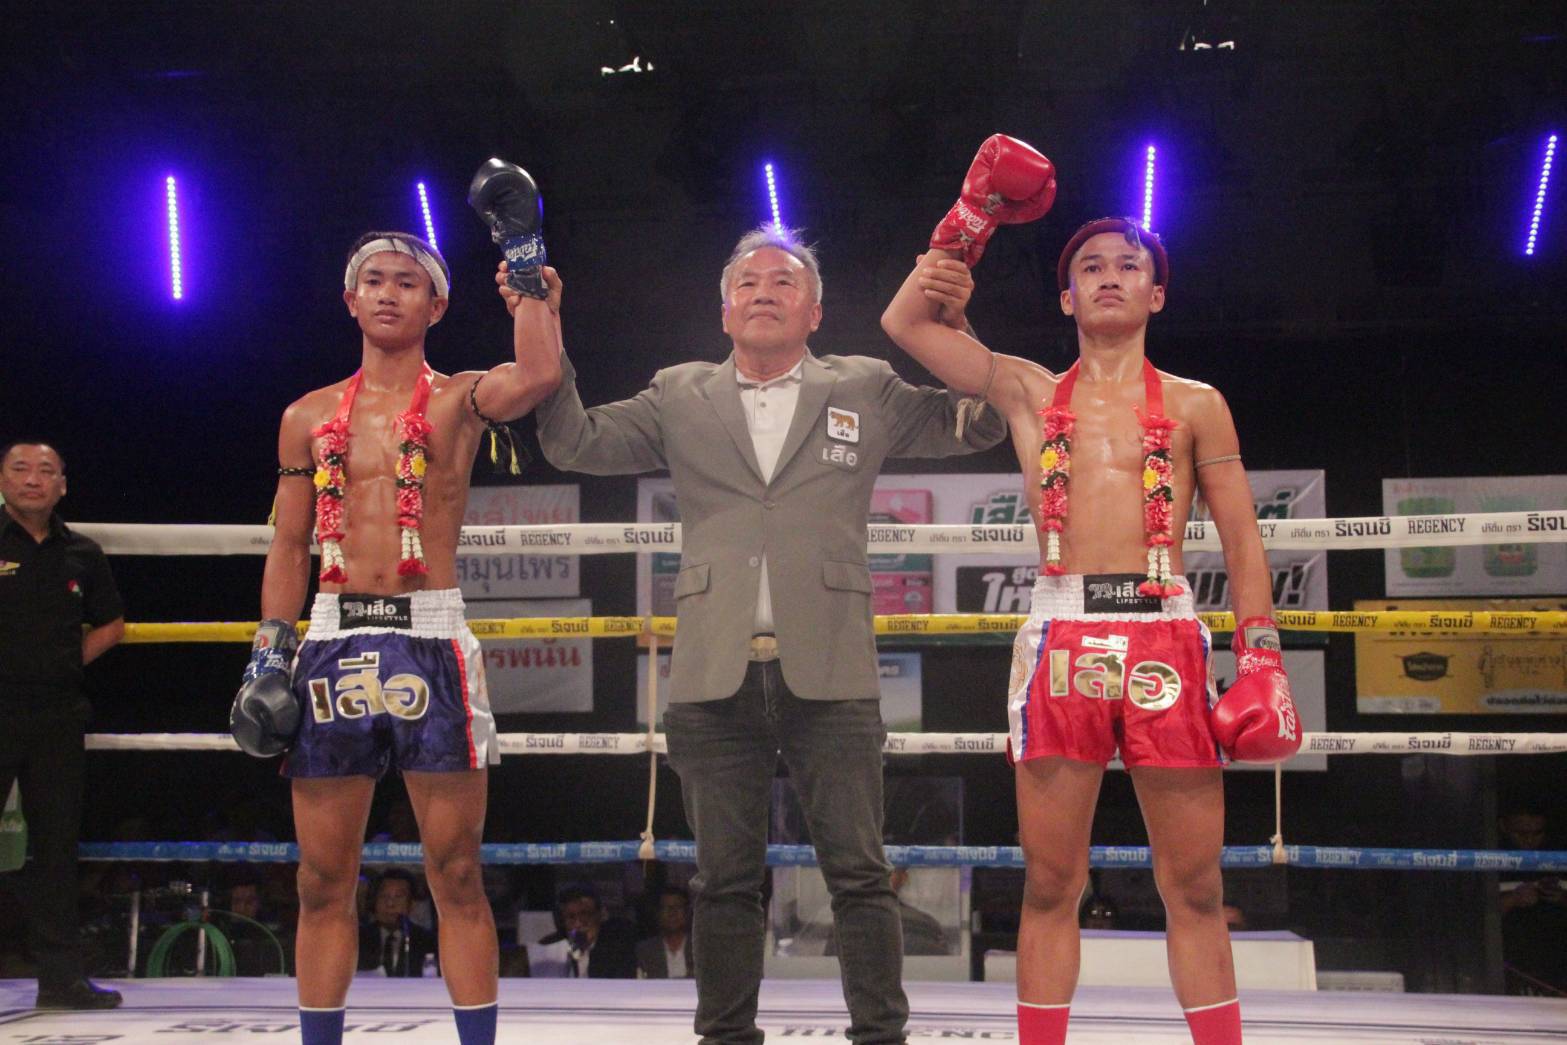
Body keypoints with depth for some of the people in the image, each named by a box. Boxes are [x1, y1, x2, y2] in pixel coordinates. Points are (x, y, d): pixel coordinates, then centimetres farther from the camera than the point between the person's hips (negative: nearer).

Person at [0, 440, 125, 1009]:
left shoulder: (81, 554, 10)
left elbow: (112, 624, 22)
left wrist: (68, 662, 7)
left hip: (58, 714, 4)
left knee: (55, 844, 8)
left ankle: (60, 974, 14)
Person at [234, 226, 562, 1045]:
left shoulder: (457, 401, 4)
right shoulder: (309, 418, 13)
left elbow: (539, 375, -19)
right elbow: (288, 547, 13)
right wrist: (269, 655, 6)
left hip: (430, 640, -3)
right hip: (333, 640, 3)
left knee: (456, 874, -1)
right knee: (323, 879, 6)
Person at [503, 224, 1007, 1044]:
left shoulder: (866, 390, 12)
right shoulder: (681, 398, 14)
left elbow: (979, 428, 12)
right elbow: (576, 443, 10)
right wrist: (543, 337, 1)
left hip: (828, 671, -1)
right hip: (716, 673, 1)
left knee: (858, 871, 0)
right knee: (725, 877, 7)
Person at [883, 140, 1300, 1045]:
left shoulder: (1195, 405, 12)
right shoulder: (1029, 393, 15)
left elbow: (1242, 538, 10)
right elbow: (907, 322, 14)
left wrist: (1262, 656, -1)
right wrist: (975, 218, 13)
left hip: (1166, 636, -1)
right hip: (1062, 638, 1)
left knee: (1195, 886, 0)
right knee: (1051, 883, 2)